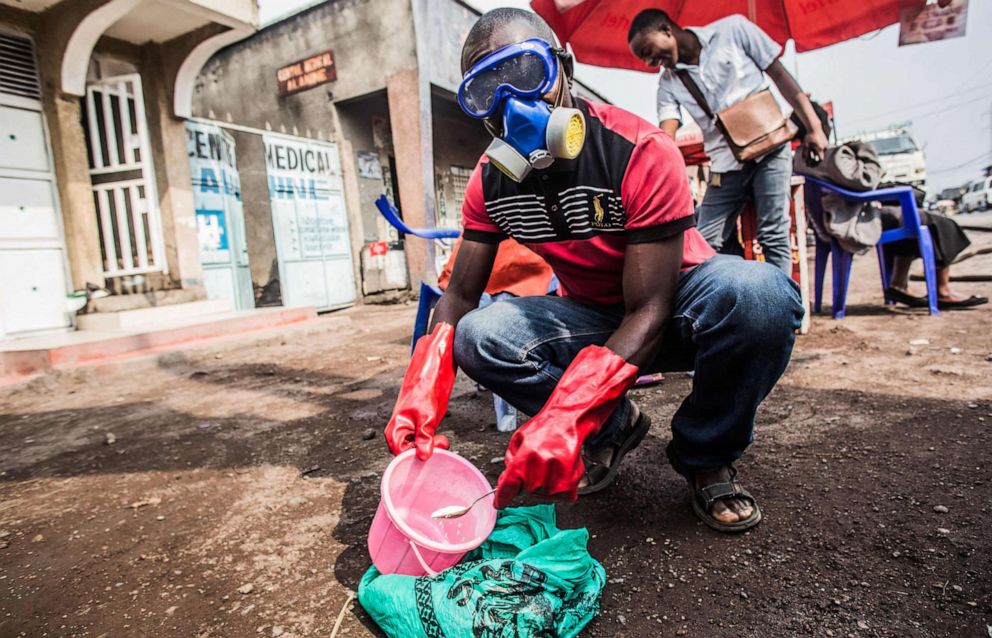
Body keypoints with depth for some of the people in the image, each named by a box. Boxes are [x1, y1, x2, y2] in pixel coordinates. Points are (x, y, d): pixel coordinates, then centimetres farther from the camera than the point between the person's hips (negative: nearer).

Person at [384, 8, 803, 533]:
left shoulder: (640, 151, -25)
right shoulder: (491, 180, -9)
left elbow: (649, 311, -29)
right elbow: (460, 296, -7)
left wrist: (561, 419, -42)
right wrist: (421, 391, -27)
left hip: (675, 307, -3)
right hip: (591, 317, 4)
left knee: (760, 294, -37)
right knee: (477, 336, -23)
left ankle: (704, 456, -7)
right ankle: (612, 428, 1)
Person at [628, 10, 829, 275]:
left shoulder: (733, 29, -1)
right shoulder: (668, 83, 4)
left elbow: (781, 76, 0)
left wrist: (814, 127, -6)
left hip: (769, 147, -3)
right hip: (724, 164, 3)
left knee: (773, 236, -10)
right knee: (705, 245, -5)